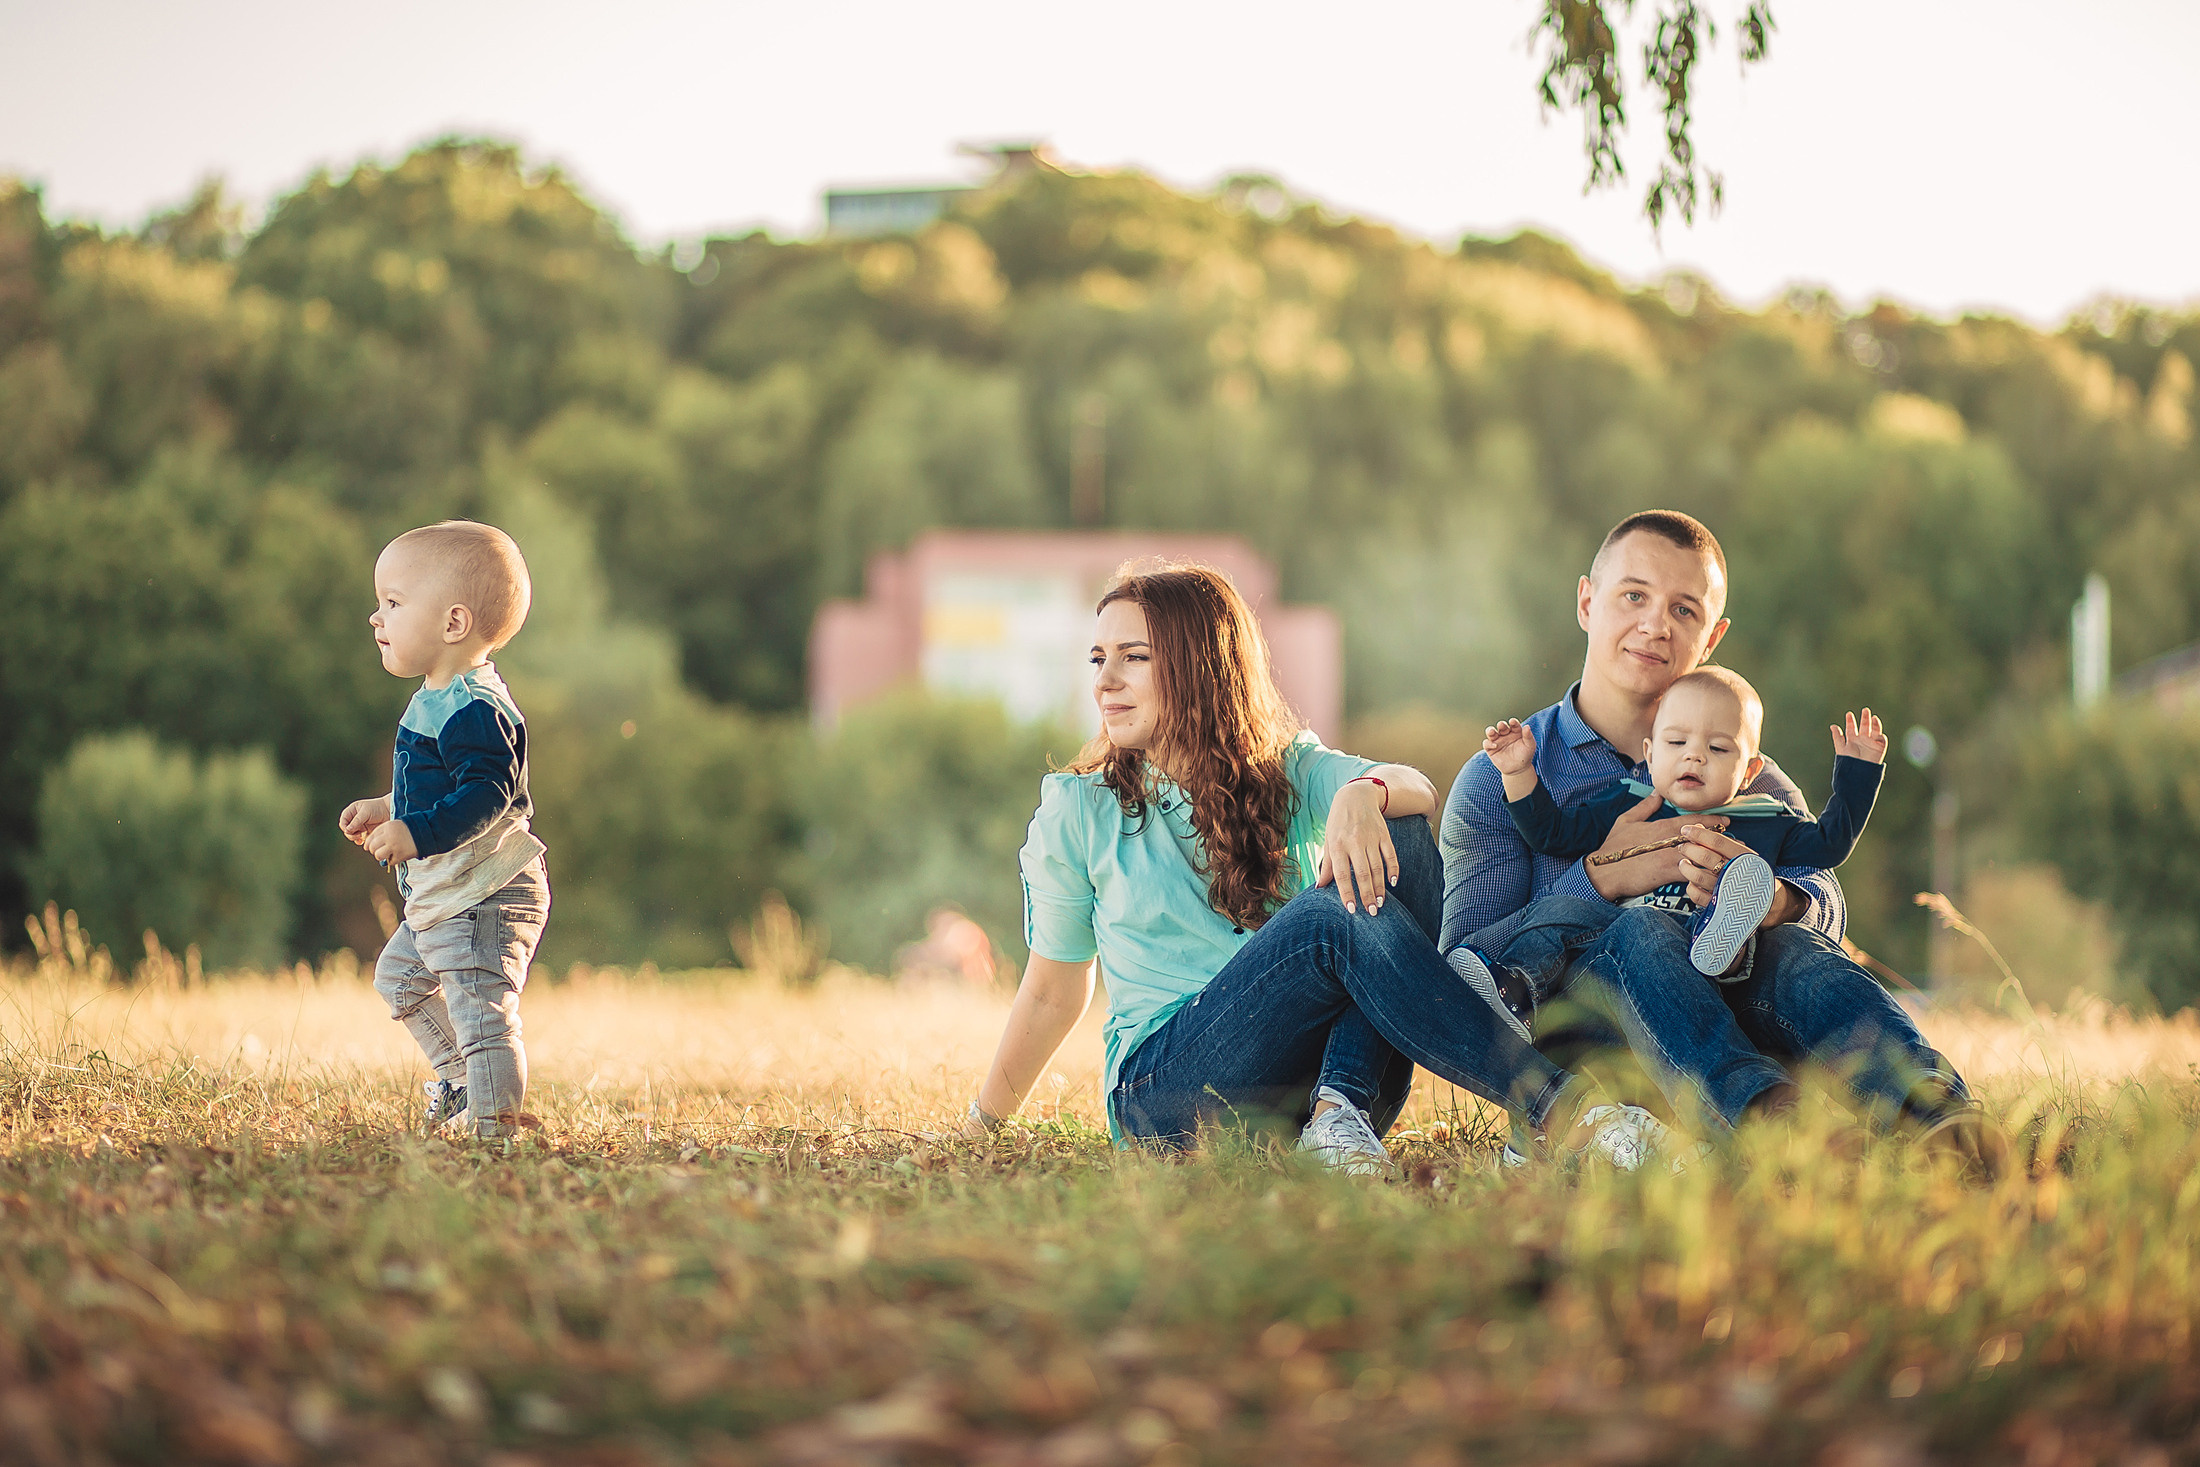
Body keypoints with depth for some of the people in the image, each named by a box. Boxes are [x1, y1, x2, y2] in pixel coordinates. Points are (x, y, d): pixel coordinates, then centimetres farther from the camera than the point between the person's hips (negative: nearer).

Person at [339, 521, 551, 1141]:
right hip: (440, 901, 12)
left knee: (480, 1011, -13)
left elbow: (488, 792, -32)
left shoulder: (472, 710, -23)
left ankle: (495, 1129, -8)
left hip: (486, 898, -12)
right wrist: (386, 807, 23)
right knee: (399, 976, 27)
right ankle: (460, 1074, 42)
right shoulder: (439, 697, 11)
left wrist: (417, 833, -38)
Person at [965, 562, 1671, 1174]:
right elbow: (1054, 988, 17)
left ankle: (1340, 1107, -33)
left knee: (1396, 837, -20)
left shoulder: (1290, 774, 12)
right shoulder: (1076, 811, 11)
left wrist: (1365, 794, -34)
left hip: (1304, 1081, 3)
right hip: (1165, 1086, -2)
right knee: (1336, 913, -30)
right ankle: (1561, 1109, -40)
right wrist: (977, 1131, 17)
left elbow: (1416, 786, -10)